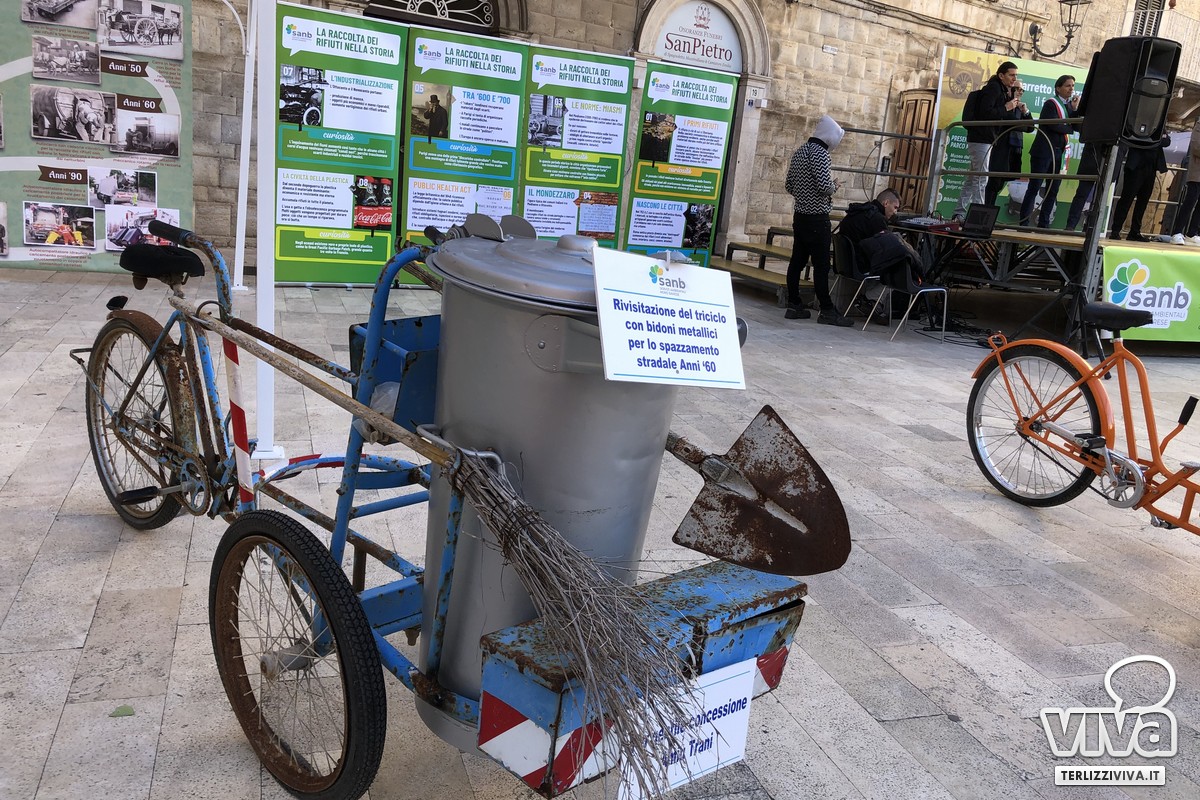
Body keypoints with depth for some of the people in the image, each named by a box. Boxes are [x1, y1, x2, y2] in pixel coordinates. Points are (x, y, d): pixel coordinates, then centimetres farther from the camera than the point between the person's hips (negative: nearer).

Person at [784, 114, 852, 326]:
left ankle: (793, 306, 12)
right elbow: (825, 186, -21)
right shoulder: (820, 153, -13)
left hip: (799, 215, 9)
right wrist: (834, 187, -1)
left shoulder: (799, 151, 14)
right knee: (821, 265, -5)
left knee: (797, 261, 9)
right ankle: (826, 310, -2)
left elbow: (788, 185, 16)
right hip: (817, 217, -9)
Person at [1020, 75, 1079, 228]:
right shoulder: (1051, 103, -6)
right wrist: (1069, 128, -4)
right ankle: (1024, 222, -5)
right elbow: (1054, 125, -17)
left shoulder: (1069, 105, 15)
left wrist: (1075, 109, -2)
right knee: (1034, 187, -7)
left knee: (1053, 190, 5)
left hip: (1058, 152, 8)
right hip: (1043, 152, -7)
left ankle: (1043, 224, 8)